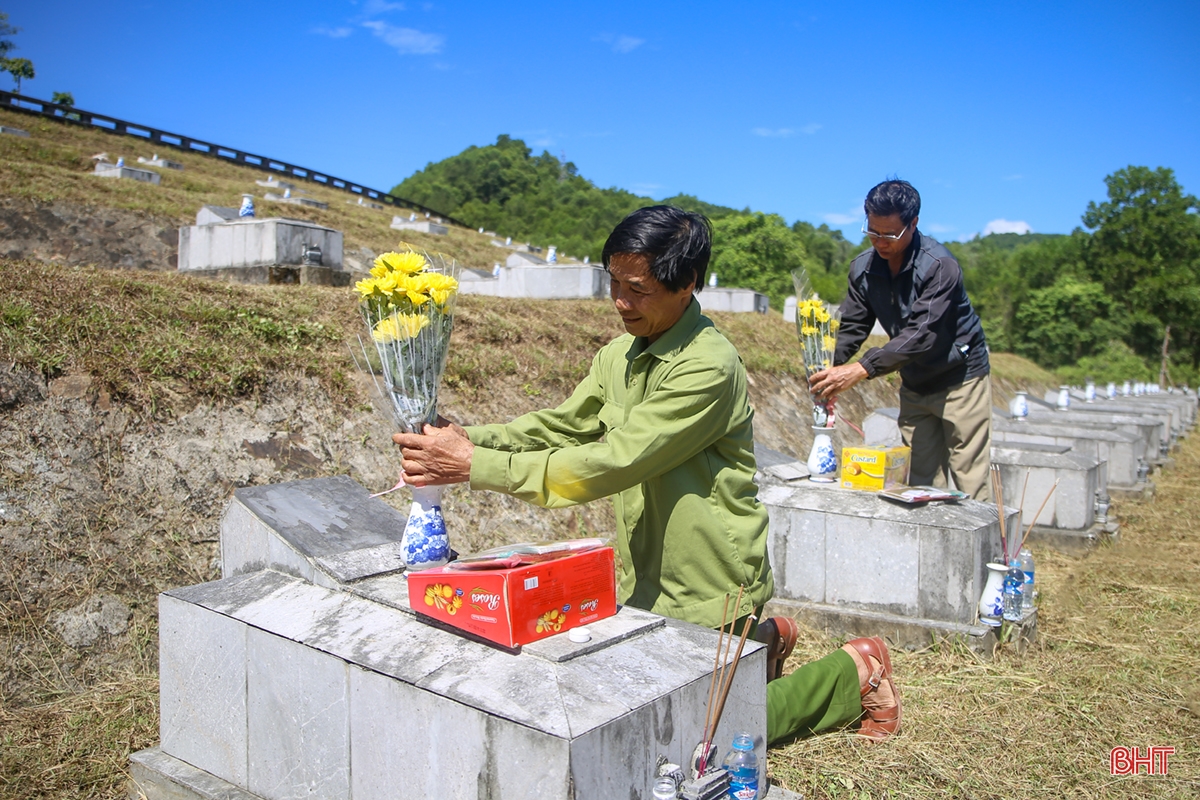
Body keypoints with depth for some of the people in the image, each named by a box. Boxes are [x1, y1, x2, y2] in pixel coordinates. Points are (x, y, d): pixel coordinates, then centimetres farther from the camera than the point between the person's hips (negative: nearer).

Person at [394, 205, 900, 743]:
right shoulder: (618, 356, 2)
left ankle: (854, 672, 23)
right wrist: (469, 437, -15)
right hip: (649, 582, 8)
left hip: (710, 591, -8)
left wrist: (475, 467, -32)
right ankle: (763, 642, 38)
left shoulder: (708, 367, -26)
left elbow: (612, 463, -30)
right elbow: (560, 427, 3)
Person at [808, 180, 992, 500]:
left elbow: (921, 334, -33)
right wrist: (830, 369, -25)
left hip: (959, 378, -5)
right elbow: (853, 328, -5)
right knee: (917, 484, 6)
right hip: (913, 385, 6)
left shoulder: (939, 266, -24)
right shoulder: (863, 268, -5)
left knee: (969, 486, -3)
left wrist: (862, 369, -43)